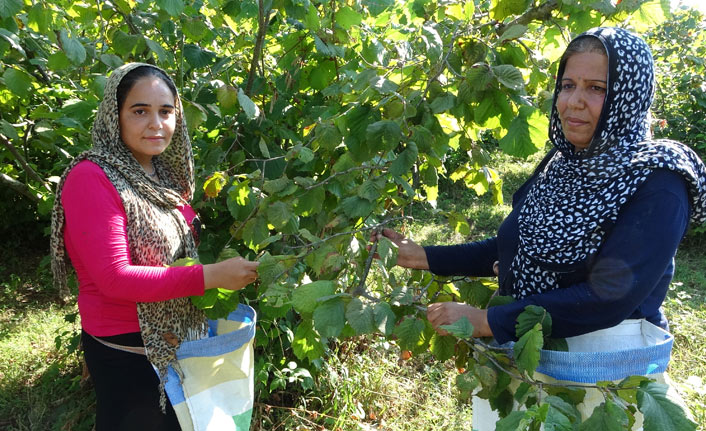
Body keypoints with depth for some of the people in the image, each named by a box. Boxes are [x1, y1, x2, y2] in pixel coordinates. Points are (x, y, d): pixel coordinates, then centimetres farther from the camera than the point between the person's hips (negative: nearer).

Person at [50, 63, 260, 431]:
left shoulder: (163, 174, 4)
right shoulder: (91, 179, -20)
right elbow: (113, 277, -26)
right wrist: (210, 276, -28)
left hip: (177, 341, 7)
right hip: (127, 353, -7)